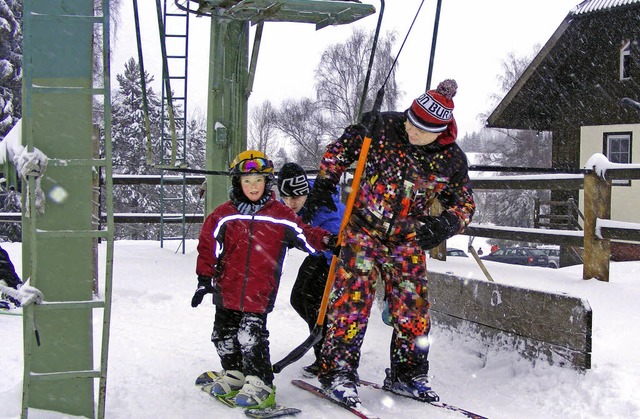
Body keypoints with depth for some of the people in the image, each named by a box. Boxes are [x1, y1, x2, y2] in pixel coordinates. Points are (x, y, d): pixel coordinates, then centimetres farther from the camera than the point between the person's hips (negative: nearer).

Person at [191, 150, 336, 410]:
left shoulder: (280, 215, 0)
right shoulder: (224, 215, 2)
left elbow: (305, 235, 4)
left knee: (251, 337, -11)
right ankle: (234, 374, 35)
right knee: (224, 336, 15)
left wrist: (326, 240, -12)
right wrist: (205, 279, 1)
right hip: (227, 290, 4)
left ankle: (260, 384, 0)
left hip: (260, 293, -3)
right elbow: (208, 246, 4)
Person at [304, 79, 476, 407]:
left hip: (407, 241, 3)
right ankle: (338, 370, -3)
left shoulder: (452, 161, -6)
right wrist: (324, 185, -1)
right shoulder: (382, 127, -11)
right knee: (352, 298, -12)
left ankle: (407, 373, 21)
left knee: (412, 307, 4)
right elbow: (341, 149, 4)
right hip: (364, 228, -2)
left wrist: (443, 226, -14)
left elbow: (464, 204, 5)